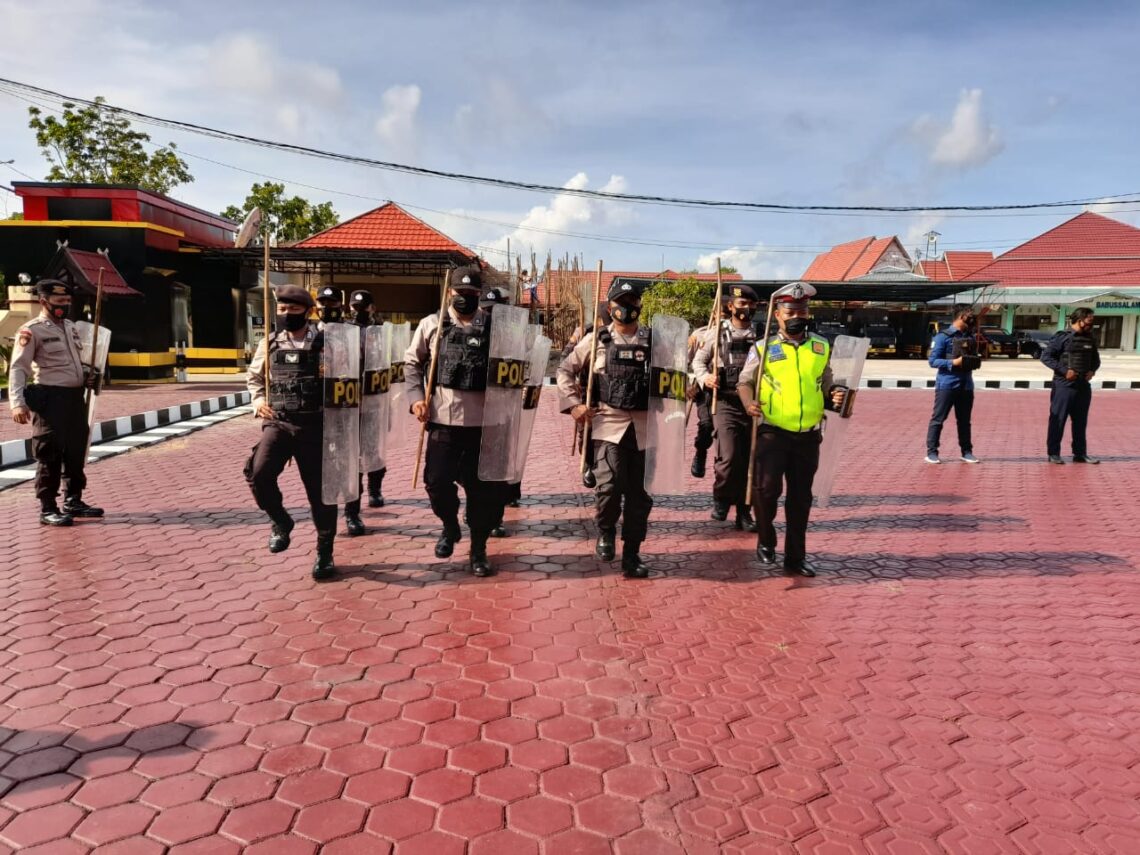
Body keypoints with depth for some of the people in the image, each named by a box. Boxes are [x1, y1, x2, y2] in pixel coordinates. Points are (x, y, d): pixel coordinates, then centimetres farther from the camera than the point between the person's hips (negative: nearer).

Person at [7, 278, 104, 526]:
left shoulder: (71, 328, 14)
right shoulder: (31, 331, -10)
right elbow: (18, 368, -15)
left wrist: (88, 374, 6)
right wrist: (18, 403, -25)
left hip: (76, 396, 8)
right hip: (49, 398, -8)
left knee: (77, 451, 14)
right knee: (50, 454, -4)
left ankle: (73, 501, 26)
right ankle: (47, 508, 5)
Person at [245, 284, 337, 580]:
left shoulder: (325, 344, -2)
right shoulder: (269, 344, 7)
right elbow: (254, 377, 21)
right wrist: (258, 400, 1)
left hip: (314, 426, -2)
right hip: (277, 423, 2)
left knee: (319, 489, 4)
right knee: (259, 473, -22)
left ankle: (324, 551, 21)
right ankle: (281, 522, 6)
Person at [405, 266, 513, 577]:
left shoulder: (494, 327, 4)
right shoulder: (432, 324, 5)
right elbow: (412, 362, 11)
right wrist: (416, 397, -1)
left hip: (482, 421, 0)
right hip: (443, 419, 1)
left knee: (483, 486, 4)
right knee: (437, 481, 4)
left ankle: (478, 548, 20)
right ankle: (450, 526, 34)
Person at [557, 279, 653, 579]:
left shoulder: (653, 340, 8)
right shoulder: (597, 339, 4)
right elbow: (565, 371, 9)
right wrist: (573, 404, -3)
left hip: (645, 426, 2)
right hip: (609, 423, -2)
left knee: (639, 493, 5)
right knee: (609, 485, -17)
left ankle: (632, 555, 19)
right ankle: (605, 531, 14)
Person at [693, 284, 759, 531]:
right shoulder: (718, 333, 4)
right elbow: (698, 360, 9)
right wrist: (705, 378, -10)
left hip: (752, 404, 2)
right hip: (725, 402, -2)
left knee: (745, 460, 7)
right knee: (729, 457, -15)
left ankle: (743, 513, 19)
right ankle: (720, 499, 13)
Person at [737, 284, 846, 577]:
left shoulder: (822, 348, 9)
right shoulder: (763, 348, 0)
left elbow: (826, 386, 19)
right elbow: (744, 382, 5)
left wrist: (834, 396, -3)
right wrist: (749, 403, -15)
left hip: (808, 436, 3)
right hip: (772, 433, -3)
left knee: (801, 497, 9)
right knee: (767, 488, -11)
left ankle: (795, 557, 22)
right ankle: (765, 541, 17)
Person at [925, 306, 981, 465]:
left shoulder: (970, 337, 12)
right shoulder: (943, 337, -6)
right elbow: (933, 361, -9)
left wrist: (974, 361, 3)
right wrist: (953, 362, -19)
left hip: (966, 384, 6)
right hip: (947, 384, -6)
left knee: (964, 420, 11)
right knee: (938, 419, -2)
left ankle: (966, 452, 18)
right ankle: (931, 452, 2)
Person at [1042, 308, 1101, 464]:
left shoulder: (1090, 339, 12)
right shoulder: (1063, 337, -8)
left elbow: (1096, 359, 23)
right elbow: (1045, 356, -13)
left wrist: (1092, 370, 2)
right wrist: (1064, 370, -19)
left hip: (1084, 386, 6)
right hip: (1064, 385, -6)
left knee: (1081, 421, 12)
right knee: (1058, 420, -1)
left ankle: (1080, 453, 21)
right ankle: (1053, 453, 6)